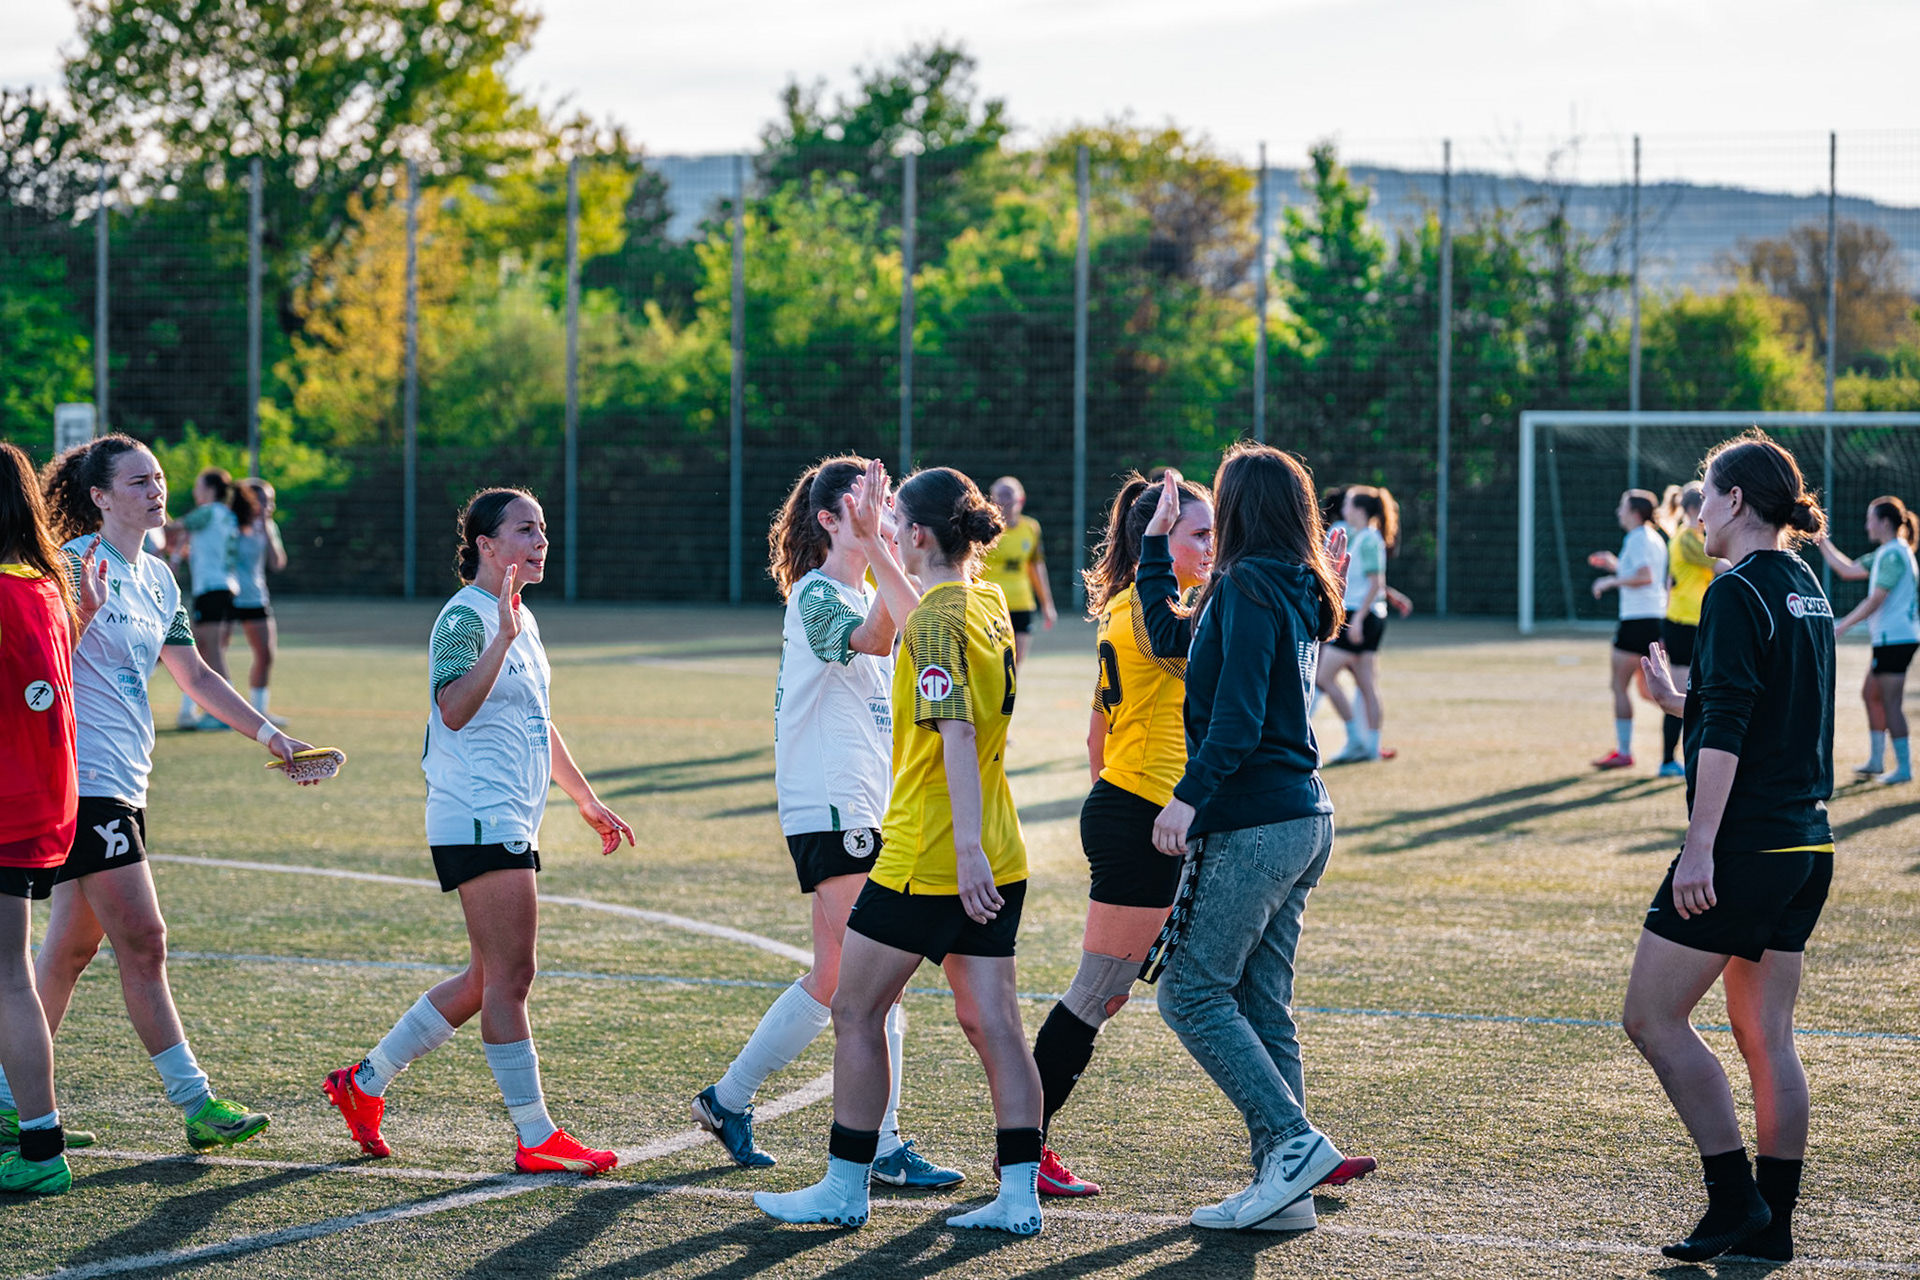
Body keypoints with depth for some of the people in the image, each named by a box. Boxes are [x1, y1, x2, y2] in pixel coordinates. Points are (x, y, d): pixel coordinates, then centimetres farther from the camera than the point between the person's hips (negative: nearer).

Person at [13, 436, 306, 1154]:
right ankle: (196, 1103, -6)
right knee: (142, 942, -9)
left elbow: (195, 676, 20)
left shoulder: (157, 579, 14)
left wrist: (266, 732, 15)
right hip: (83, 778, -9)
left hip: (126, 783, 9)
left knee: (73, 945, 12)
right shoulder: (74, 566, -11)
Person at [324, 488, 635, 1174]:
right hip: (477, 820, -10)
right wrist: (503, 637, -37)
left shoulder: (523, 620, 17)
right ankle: (536, 1137, -4)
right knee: (509, 976, -8)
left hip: (511, 822, 10)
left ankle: (365, 1081, 22)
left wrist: (586, 799, 30)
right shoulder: (464, 616, -12)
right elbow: (455, 708, -29)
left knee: (487, 979, 13)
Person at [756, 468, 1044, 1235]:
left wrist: (966, 846, -29)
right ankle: (1019, 1194, 2)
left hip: (927, 856, -8)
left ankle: (845, 1188, 10)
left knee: (856, 1011, 4)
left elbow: (957, 736, -24)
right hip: (996, 860, 8)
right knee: (991, 1020, 6)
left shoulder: (935, 622, -15)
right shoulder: (989, 606, 11)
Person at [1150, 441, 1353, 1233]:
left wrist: (1190, 797, -25)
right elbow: (1180, 649, 28)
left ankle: (1293, 1140, -10)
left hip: (1254, 824, -9)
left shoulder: (1248, 587, -11)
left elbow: (1238, 713, -21)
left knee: (1191, 992, -4)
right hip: (1302, 819, 9)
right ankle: (1281, 1188, 9)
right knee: (1261, 1004, 10)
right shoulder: (1298, 594, 15)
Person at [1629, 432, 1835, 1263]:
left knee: (1652, 1017, -1)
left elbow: (1725, 733, -20)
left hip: (1743, 844, -9)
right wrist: (1677, 700, 29)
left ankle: (1734, 1198, -3)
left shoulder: (1737, 594, -13)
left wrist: (1700, 845, -22)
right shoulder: (1806, 591, 14)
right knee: (1766, 1037, 10)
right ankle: (1771, 1225, 11)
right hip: (1806, 844, 9)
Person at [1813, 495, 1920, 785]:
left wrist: (1843, 626, -16)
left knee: (1891, 702, -7)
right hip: (1887, 638, 10)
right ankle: (1876, 760, 24)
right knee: (1871, 694, 17)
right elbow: (1849, 570, 23)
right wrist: (1822, 542, 21)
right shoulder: (1885, 553, 15)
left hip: (1896, 638, -10)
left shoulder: (1894, 555, -17)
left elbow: (1876, 600, -20)